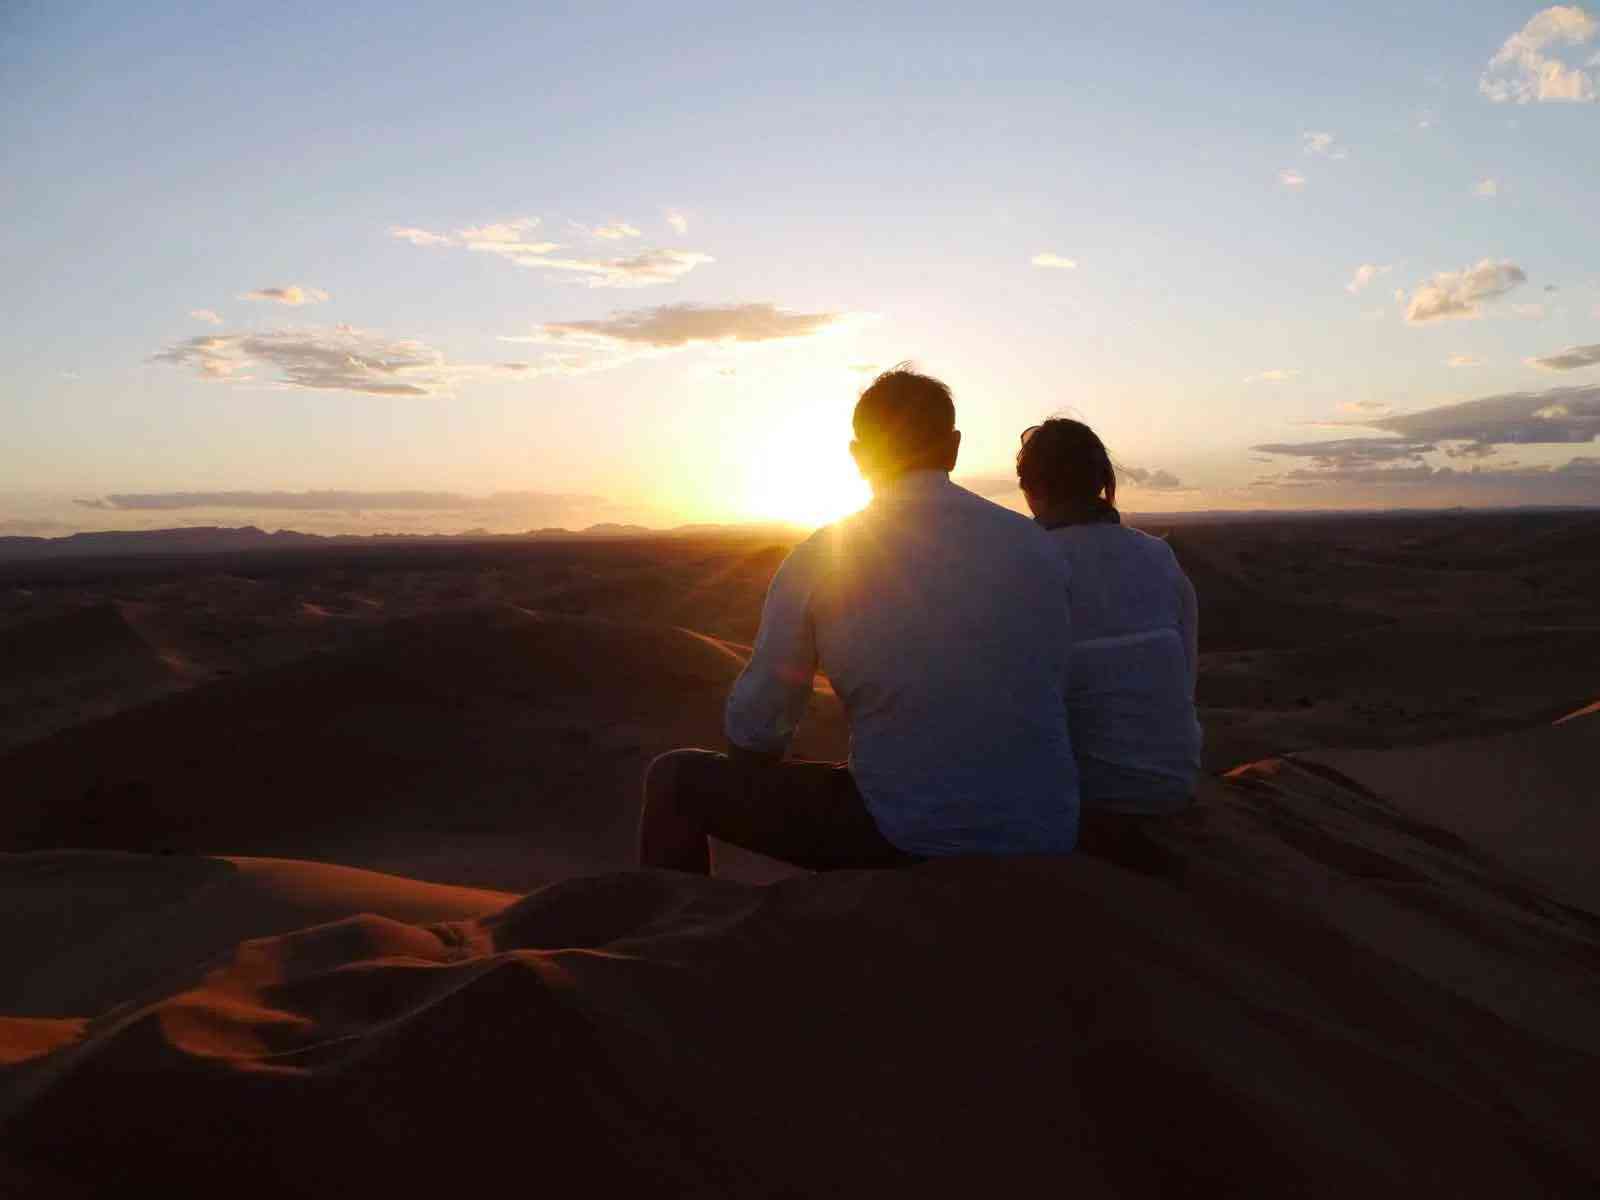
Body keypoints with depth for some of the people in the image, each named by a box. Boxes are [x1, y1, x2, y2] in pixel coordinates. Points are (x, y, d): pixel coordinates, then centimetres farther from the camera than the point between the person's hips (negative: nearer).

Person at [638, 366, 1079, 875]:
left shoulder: (819, 558, -9)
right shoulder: (1037, 545, 0)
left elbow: (754, 731, -4)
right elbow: (1056, 697, 10)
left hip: (911, 842, -5)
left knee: (676, 779, 11)